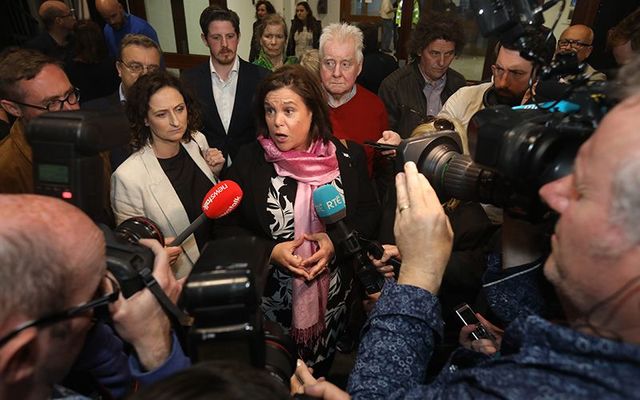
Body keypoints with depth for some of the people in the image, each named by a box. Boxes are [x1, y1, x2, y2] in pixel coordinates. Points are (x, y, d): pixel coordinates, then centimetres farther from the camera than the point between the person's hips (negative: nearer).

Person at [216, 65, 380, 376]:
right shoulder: (249, 161, -9)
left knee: (321, 373, 26)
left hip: (332, 298, 2)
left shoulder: (347, 157, -6)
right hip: (271, 298, -1)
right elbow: (226, 228, -6)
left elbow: (368, 214, 0)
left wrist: (335, 242, -18)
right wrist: (270, 252, -21)